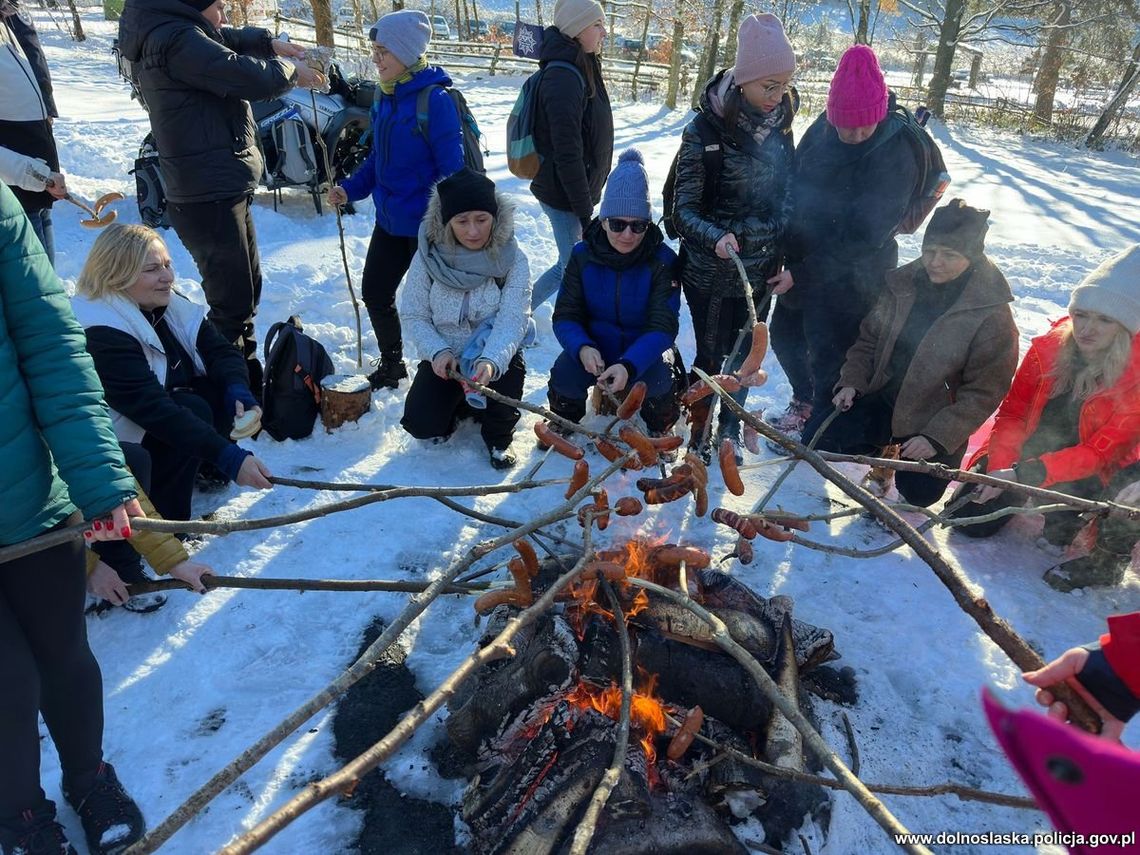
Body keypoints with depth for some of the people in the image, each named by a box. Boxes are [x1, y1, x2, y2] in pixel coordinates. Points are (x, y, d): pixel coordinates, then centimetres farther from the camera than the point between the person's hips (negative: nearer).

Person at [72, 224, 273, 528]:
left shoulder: (168, 305, -5)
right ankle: (161, 523, -15)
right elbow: (151, 408, -36)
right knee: (195, 410, -27)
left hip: (162, 416, 7)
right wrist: (230, 457, -43)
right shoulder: (100, 334, -28)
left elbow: (222, 352, -7)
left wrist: (240, 394, -31)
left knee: (226, 389, -12)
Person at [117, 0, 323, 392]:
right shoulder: (177, 40, -18)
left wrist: (270, 43, 13)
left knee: (247, 288, 22)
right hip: (209, 197, -11)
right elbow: (248, 76, -22)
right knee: (232, 302, -5)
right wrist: (289, 70, -3)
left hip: (224, 189, 11)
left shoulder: (168, 32, 13)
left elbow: (224, 40, 28)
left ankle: (247, 372, 36)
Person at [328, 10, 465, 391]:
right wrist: (351, 188, 2)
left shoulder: (435, 99, -17)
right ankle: (391, 363, 34)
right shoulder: (384, 98, 7)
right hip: (389, 220, 8)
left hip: (426, 226, -8)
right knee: (375, 292, 13)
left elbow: (451, 169, -19)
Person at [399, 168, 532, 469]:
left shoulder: (512, 258, -15)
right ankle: (458, 404, 22)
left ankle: (498, 438, 3)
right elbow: (414, 315, -6)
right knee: (422, 425, -15)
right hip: (445, 356, 1)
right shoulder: (428, 256, -11)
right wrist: (438, 351, -25)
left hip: (495, 356, -1)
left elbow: (513, 320, -23)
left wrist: (491, 360, -41)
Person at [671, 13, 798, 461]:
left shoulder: (779, 127, 0)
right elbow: (684, 209, -14)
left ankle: (730, 428, 37)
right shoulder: (705, 130, -16)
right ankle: (699, 432, 30)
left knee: (744, 354, 15)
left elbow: (787, 196, 9)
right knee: (711, 355, 8)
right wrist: (716, 237, -33)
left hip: (761, 270, 5)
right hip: (711, 271, -4)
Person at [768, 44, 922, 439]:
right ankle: (805, 403, 45)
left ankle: (816, 435, 22)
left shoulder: (897, 155, -21)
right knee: (784, 333, 21)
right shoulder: (822, 130, -5)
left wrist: (803, 274, -21)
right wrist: (785, 250, -5)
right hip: (801, 262, 7)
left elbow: (866, 234, -22)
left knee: (828, 354, 2)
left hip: (852, 277, -7)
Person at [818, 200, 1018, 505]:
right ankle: (882, 451, 17)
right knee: (819, 440, -11)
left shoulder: (992, 316, -18)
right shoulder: (904, 284, -4)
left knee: (917, 494, -8)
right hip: (880, 402, 4)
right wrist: (851, 382, -9)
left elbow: (983, 392, -16)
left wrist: (937, 437, -21)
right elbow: (869, 339, 6)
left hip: (930, 423, -3)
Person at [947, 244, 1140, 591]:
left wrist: (1023, 474, -37)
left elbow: (1099, 453, -25)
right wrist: (999, 468, -22)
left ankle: (1108, 557, 2)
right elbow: (1012, 412, -6)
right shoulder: (1050, 348, -13)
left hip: (1089, 473, -2)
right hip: (1031, 451, 2)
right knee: (969, 517, -8)